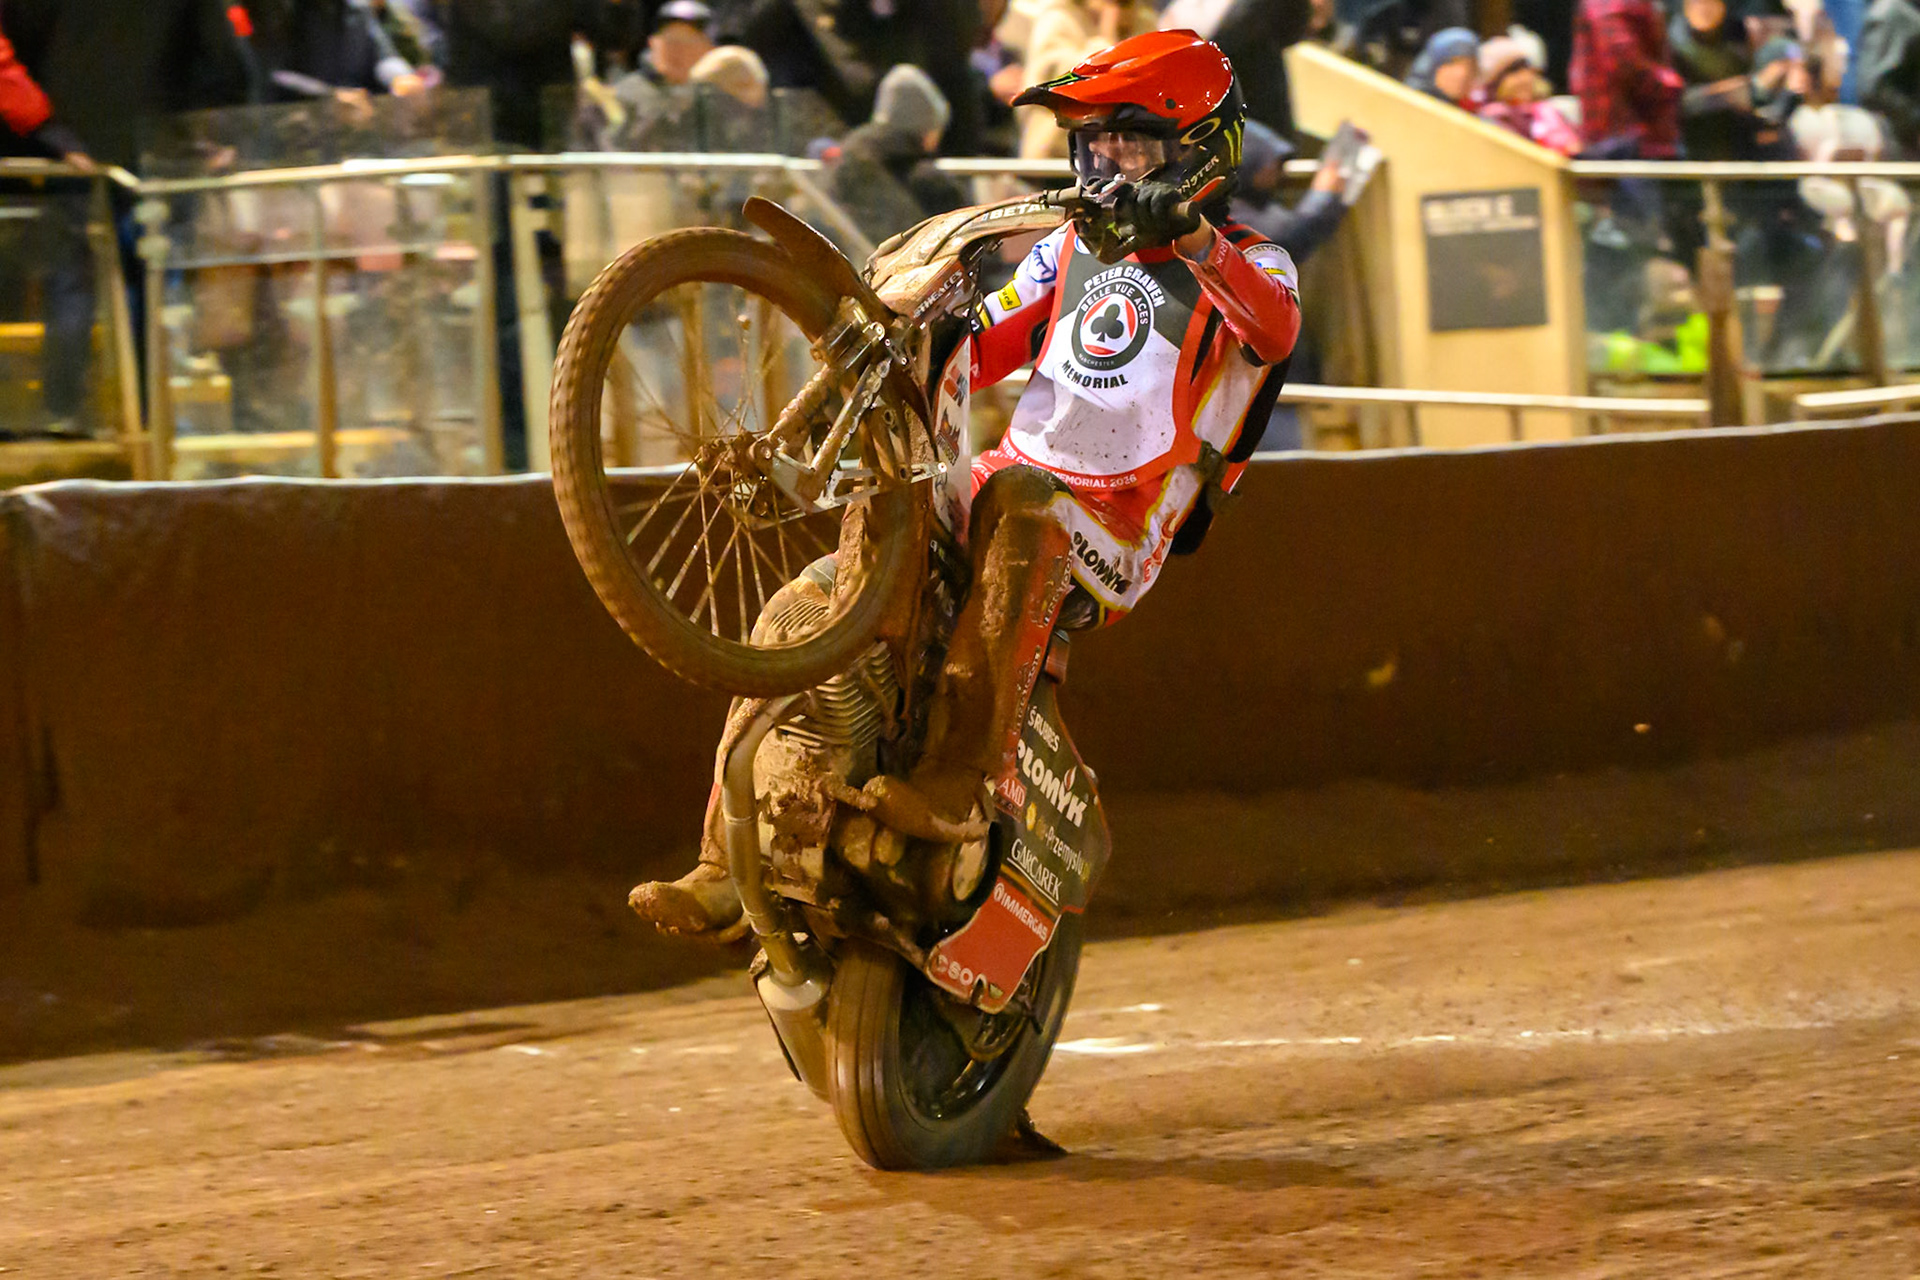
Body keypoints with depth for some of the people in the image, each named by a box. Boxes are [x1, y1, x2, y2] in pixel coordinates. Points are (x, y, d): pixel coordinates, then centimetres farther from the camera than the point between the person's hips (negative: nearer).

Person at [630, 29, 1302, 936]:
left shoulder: (1249, 266, 2)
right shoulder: (1077, 248, 22)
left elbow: (1276, 328, -22)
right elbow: (979, 350, 23)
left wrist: (1188, 232, -39)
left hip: (1119, 536, -7)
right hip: (1006, 483, 7)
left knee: (1021, 501, -42)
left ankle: (960, 769, -49)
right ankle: (727, 876, -7)